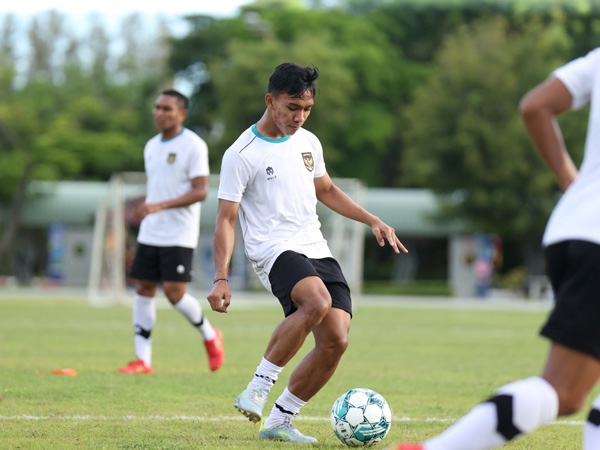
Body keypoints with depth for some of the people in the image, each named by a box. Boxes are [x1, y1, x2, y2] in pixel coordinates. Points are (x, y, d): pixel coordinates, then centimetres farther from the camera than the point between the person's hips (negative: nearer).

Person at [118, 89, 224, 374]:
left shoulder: (193, 145, -9)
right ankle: (143, 360, 4)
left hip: (180, 235, -7)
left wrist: (160, 206, -23)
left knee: (174, 292, -13)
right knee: (144, 289, 1)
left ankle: (210, 336, 13)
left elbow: (201, 191, -16)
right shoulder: (151, 147, 14)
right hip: (150, 233, 7)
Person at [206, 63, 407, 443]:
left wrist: (373, 221, 20)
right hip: (273, 250, -7)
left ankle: (280, 421, 3)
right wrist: (221, 278, -14)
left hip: (317, 251, 7)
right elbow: (226, 218, -6)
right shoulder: (242, 154, -5)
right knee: (318, 301, -36)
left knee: (336, 340, -10)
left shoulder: (308, 142, 14)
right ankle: (258, 388, -23)